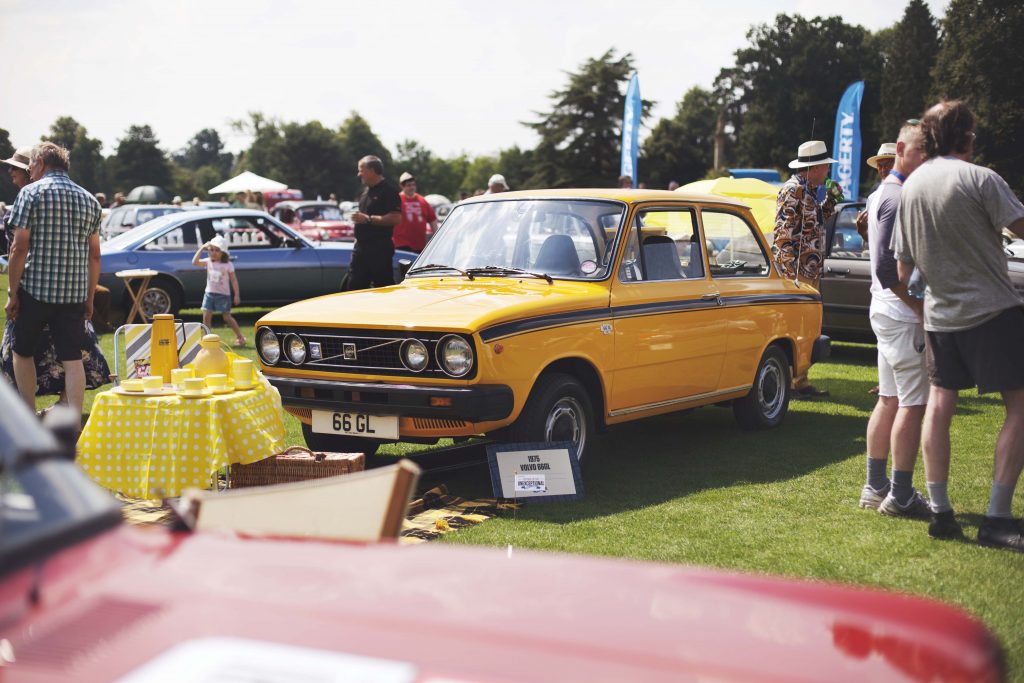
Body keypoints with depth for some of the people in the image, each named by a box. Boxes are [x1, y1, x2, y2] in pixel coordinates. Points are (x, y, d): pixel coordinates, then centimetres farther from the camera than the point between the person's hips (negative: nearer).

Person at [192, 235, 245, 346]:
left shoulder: (228, 265, -6)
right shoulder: (208, 262, 2)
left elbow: (233, 280, -4)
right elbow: (195, 262, -11)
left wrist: (237, 295, -8)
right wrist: (201, 248, -13)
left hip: (223, 294, -3)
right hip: (209, 293, 3)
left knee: (227, 317, 0)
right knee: (206, 316, -4)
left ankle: (240, 337, 12)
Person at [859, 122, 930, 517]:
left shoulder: (882, 193, 16)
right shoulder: (900, 198, -16)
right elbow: (888, 269, -22)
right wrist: (922, 309, -18)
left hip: (886, 310, 10)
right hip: (904, 314, -10)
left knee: (890, 400, 14)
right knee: (914, 403, -6)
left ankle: (875, 487, 19)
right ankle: (901, 496, -2)